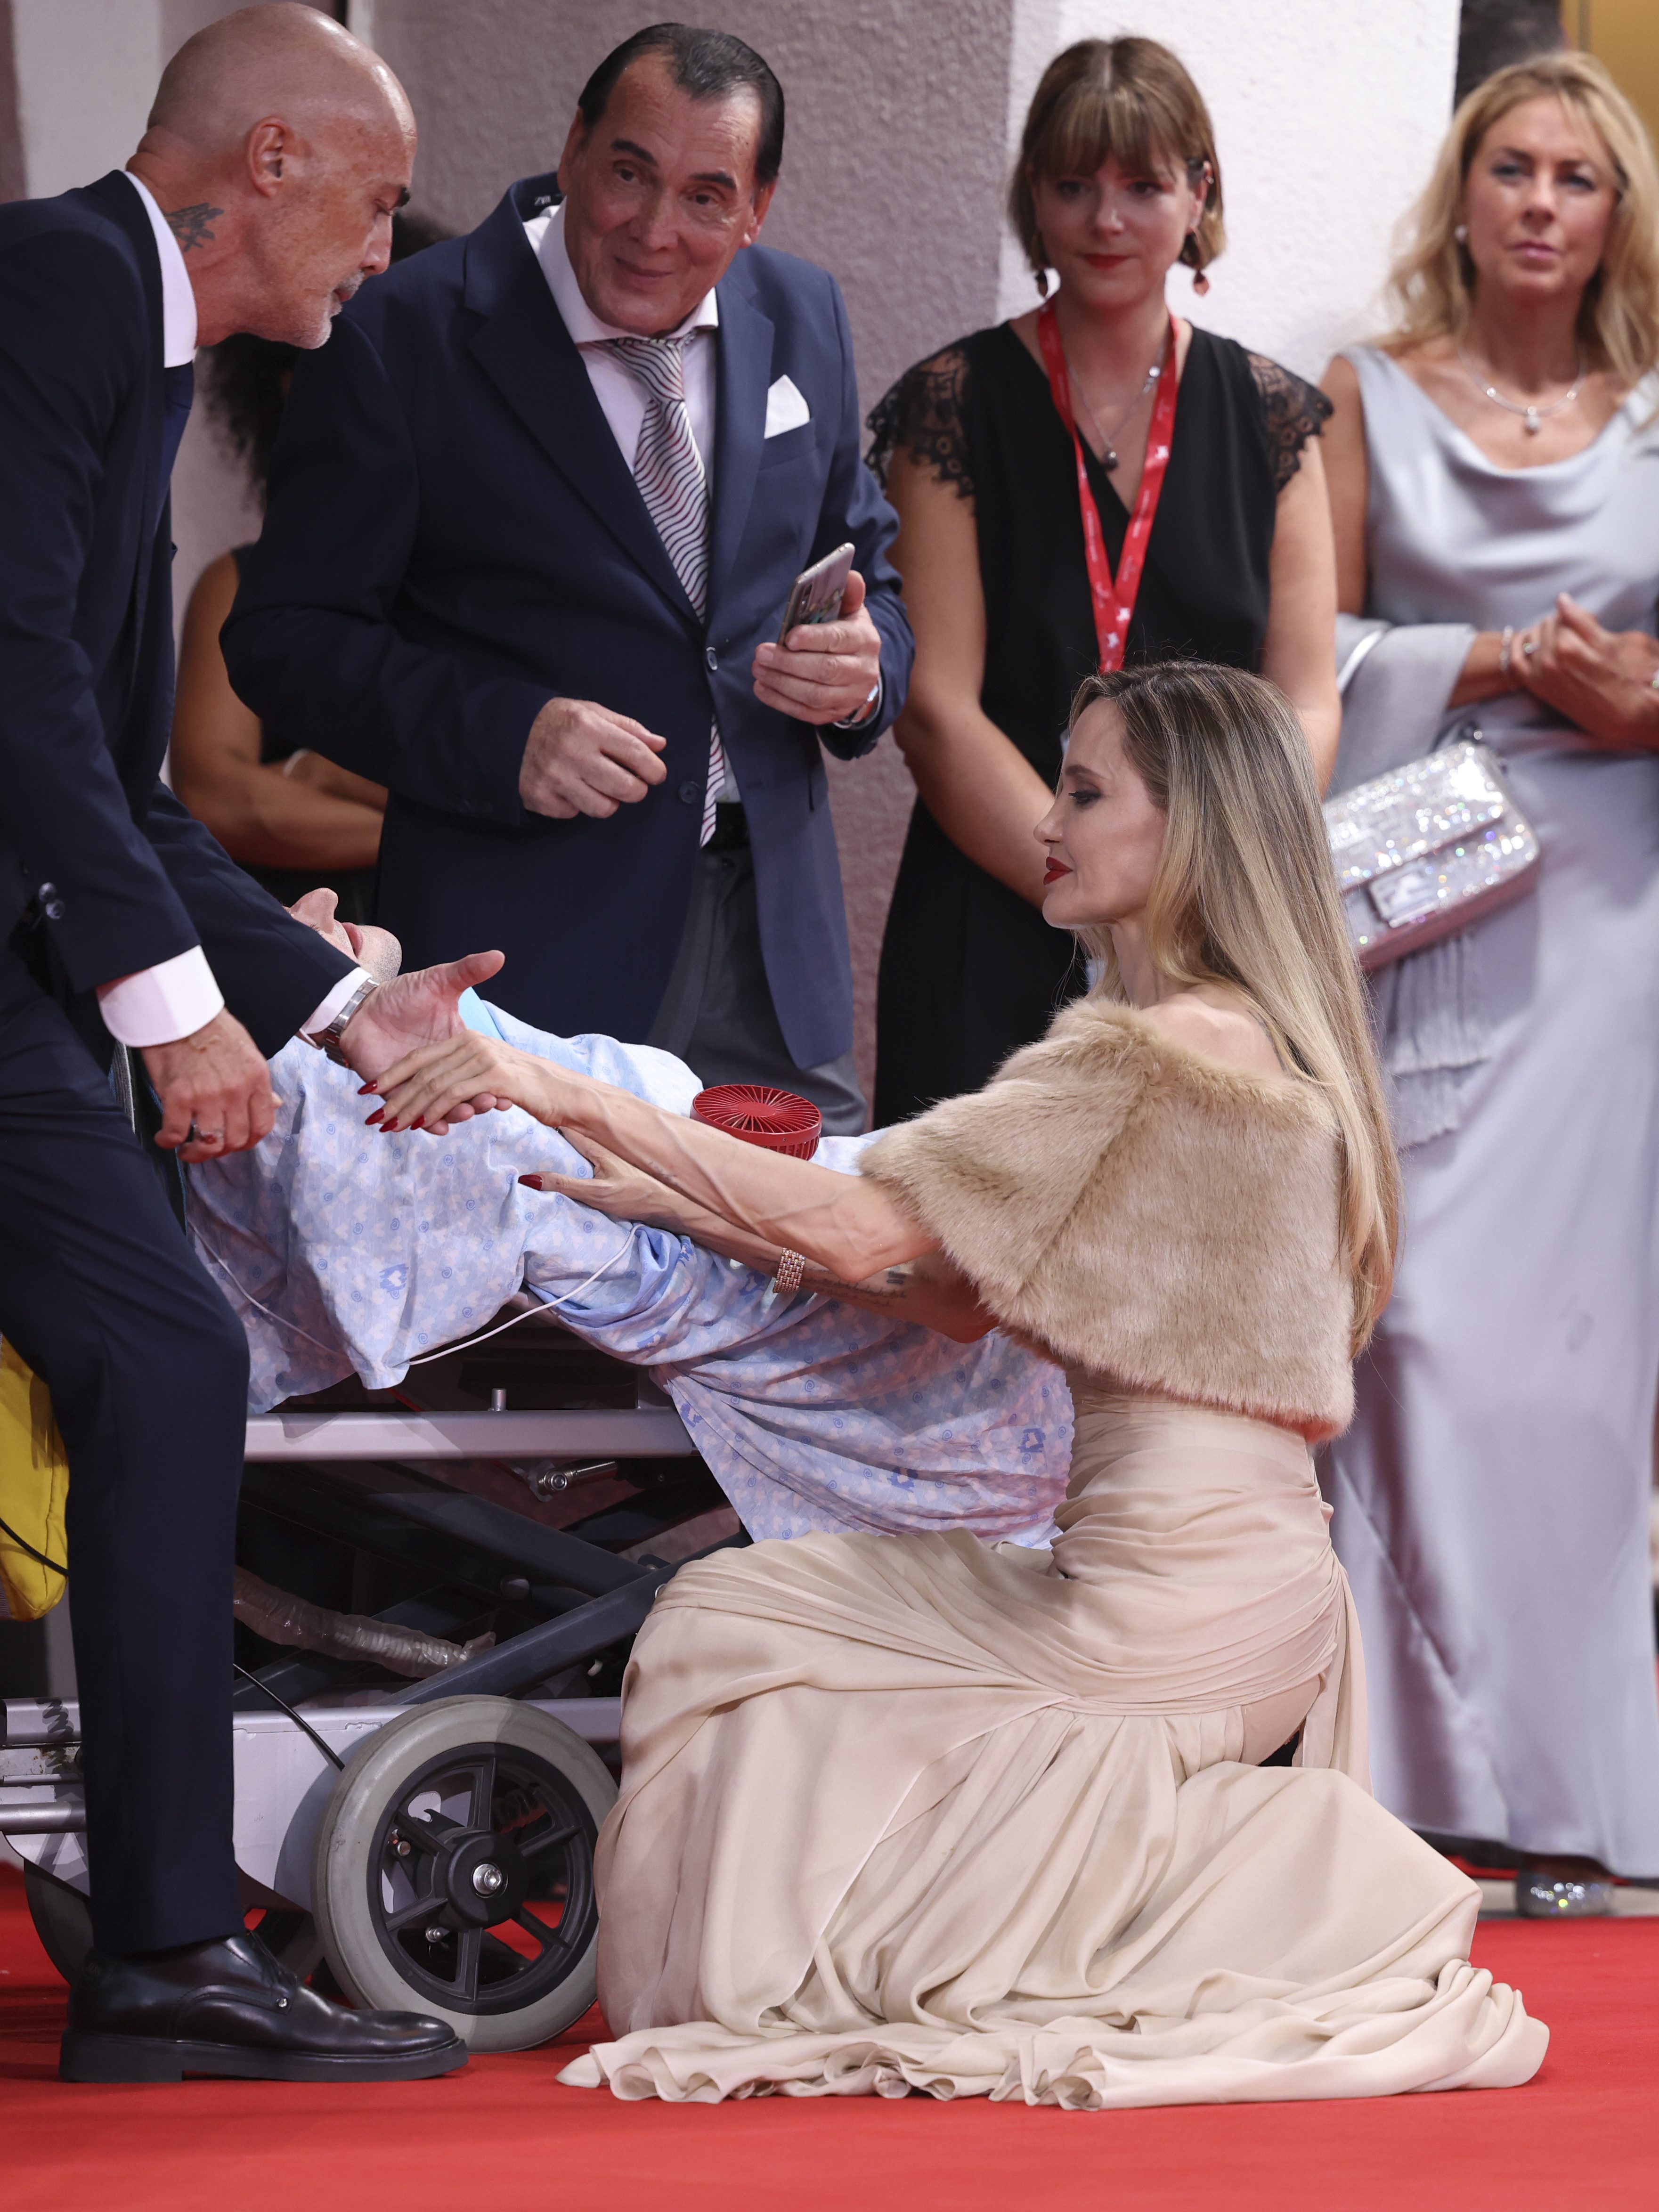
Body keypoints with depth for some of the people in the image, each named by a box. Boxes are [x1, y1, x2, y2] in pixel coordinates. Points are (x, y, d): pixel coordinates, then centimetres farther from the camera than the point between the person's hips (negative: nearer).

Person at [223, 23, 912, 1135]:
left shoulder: (803, 318, 9)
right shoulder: (408, 336, -7)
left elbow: (868, 571, 19)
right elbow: (286, 634, -6)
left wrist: (865, 668, -5)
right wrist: (500, 736, -21)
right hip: (530, 948, -4)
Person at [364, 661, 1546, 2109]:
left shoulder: (1147, 1055, -16)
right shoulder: (1260, 1041, 14)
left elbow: (862, 1230, -21)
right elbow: (954, 1285, 13)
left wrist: (571, 1097, -19)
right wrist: (681, 1207, 8)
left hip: (1164, 1600, -9)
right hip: (1264, 1594, 9)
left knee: (728, 1628, 7)